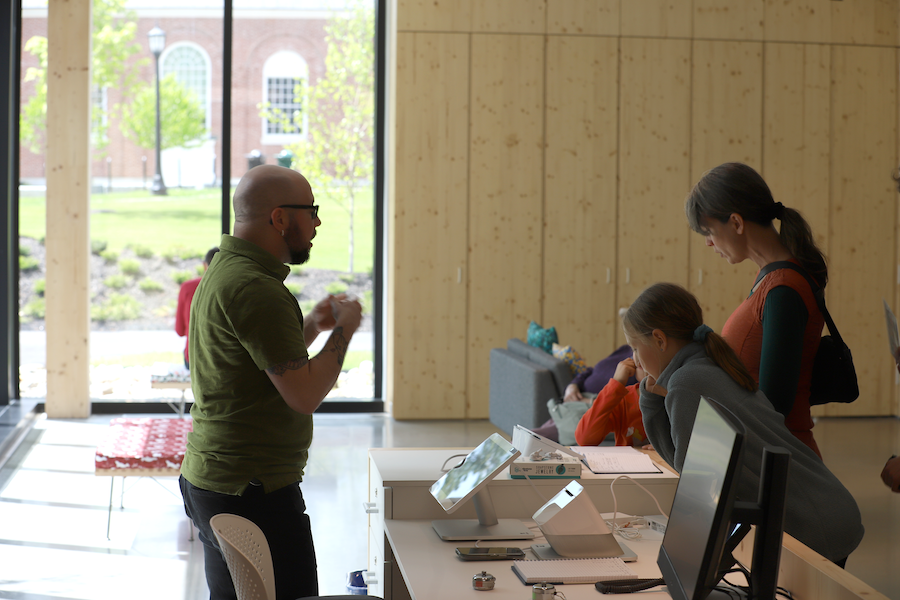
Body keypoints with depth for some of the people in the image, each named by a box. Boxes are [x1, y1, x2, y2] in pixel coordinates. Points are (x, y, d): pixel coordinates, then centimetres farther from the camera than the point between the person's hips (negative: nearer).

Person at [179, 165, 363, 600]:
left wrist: (311, 326, 16)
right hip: (253, 490, -11)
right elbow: (304, 395, -20)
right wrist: (343, 330, -7)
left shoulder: (223, 271, 14)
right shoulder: (255, 289, -20)